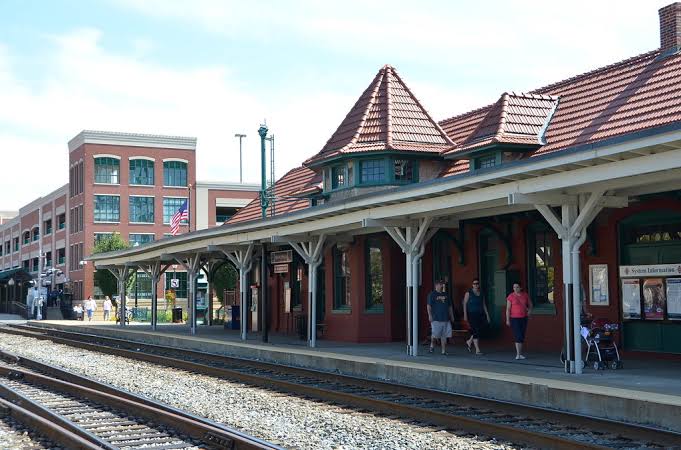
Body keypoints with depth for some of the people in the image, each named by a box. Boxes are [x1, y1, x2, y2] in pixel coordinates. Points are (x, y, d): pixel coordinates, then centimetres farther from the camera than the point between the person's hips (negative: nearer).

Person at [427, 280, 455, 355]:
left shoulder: (446, 295, 17)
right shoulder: (432, 295, -1)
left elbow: (450, 306, 23)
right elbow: (429, 306, -6)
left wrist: (452, 316, 19)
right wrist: (430, 315, -14)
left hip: (445, 318, 5)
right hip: (436, 319, -5)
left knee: (444, 336, 2)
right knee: (435, 334, -6)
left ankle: (444, 351, 5)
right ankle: (432, 345, 21)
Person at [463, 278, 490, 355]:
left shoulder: (481, 293, 11)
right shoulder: (469, 293, -3)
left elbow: (484, 305, 15)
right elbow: (465, 304, -4)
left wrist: (487, 315, 11)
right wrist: (465, 314, -11)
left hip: (480, 314, 5)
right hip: (472, 314, -5)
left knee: (479, 330, 4)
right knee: (476, 331, -9)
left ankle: (469, 342, 31)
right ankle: (477, 350, -6)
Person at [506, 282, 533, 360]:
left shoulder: (525, 295, 2)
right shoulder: (510, 296, -7)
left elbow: (530, 304, 16)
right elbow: (508, 309, -7)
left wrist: (529, 310, -4)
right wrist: (507, 320, -12)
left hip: (523, 318, 4)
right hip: (514, 318, -4)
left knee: (522, 336, 8)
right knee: (518, 335, -14)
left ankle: (519, 353, 18)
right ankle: (518, 354, -14)